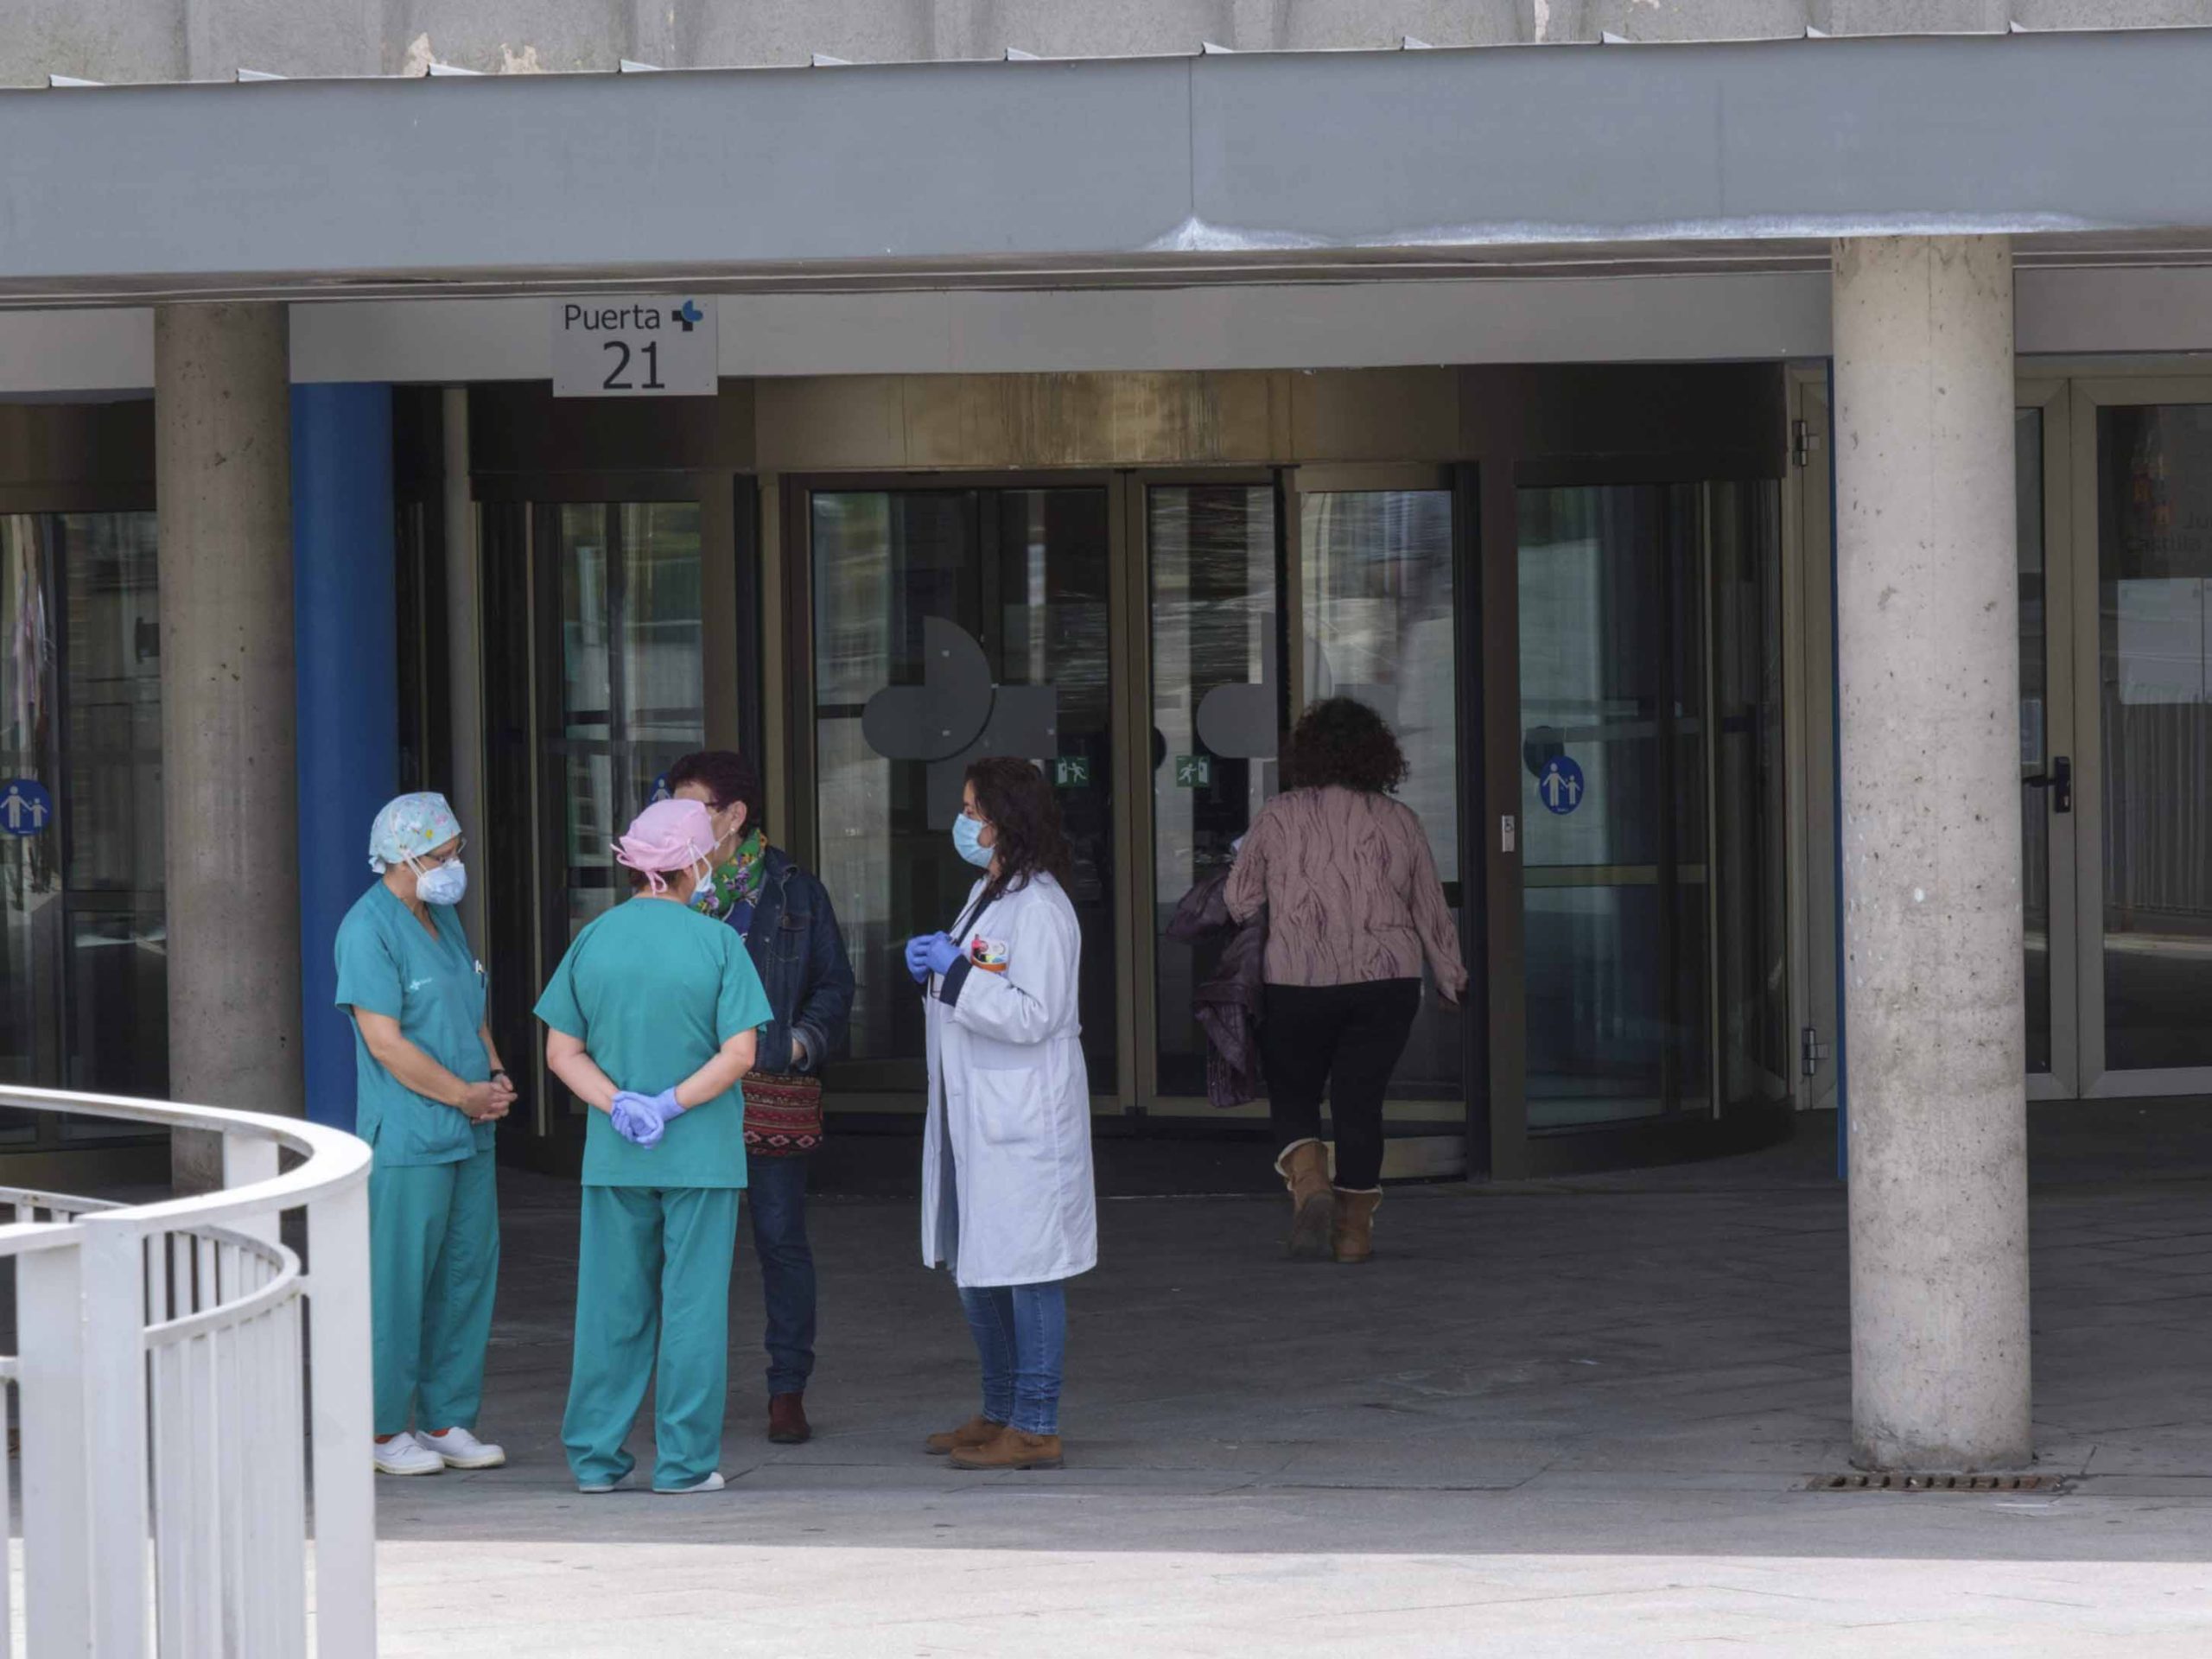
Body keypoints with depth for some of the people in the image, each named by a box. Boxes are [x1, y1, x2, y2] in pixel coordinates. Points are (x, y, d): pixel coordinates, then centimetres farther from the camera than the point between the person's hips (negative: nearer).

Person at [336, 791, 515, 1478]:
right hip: (406, 1139, -9)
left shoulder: (444, 918, 15)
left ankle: (447, 1421, 17)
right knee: (398, 1285, -4)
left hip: (468, 1136, 9)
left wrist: (497, 1077, 4)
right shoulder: (369, 929, -12)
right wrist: (466, 1095, -13)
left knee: (468, 1274, 9)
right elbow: (386, 1041, -18)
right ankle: (383, 1430, 3)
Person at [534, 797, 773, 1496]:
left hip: (613, 1154, 3)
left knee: (611, 1305, 10)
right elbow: (738, 1053, -14)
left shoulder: (593, 941, 1)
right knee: (693, 1303, 4)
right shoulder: (716, 943, -8)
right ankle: (684, 1460, 4)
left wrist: (619, 1105, -8)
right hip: (700, 1152, -3)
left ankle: (596, 1457, 13)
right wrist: (670, 1106, -11)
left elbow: (563, 1053, -1)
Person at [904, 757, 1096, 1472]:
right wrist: (933, 968, 6)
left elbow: (1033, 1015, -21)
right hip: (972, 1112, 10)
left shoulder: (1039, 908, -15)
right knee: (973, 1266, 15)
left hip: (1023, 1116, -10)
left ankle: (1036, 1427, -2)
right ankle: (1000, 1412, 26)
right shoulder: (986, 894, 15)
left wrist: (956, 972, -18)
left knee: (1026, 1266, -6)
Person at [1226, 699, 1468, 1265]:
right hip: (1387, 981, 2)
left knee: (1293, 1095, 12)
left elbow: (1239, 899, 1)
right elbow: (1430, 909, 11)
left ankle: (1309, 1182, -14)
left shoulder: (1279, 817, -3)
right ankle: (1354, 1227, 10)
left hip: (1298, 982, -2)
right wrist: (1451, 978, 25)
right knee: (1360, 1099, 9)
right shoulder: (1400, 821, 4)